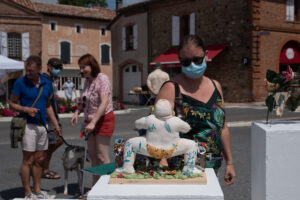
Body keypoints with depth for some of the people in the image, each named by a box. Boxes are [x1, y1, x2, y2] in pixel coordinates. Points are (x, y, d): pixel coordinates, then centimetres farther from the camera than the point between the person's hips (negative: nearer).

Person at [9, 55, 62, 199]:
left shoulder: (47, 84, 7)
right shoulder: (20, 83, -7)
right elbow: (12, 104, -2)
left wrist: (56, 124, 12)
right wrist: (26, 109, -20)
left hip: (42, 125, 5)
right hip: (28, 125, -5)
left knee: (39, 160, 11)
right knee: (28, 160, -1)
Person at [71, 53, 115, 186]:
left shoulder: (102, 79, -16)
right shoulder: (87, 81, 10)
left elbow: (104, 103, -25)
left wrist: (93, 122, -30)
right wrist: (77, 112, 0)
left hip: (104, 119, -8)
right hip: (91, 120, 8)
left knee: (102, 157, -7)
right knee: (92, 155, 12)